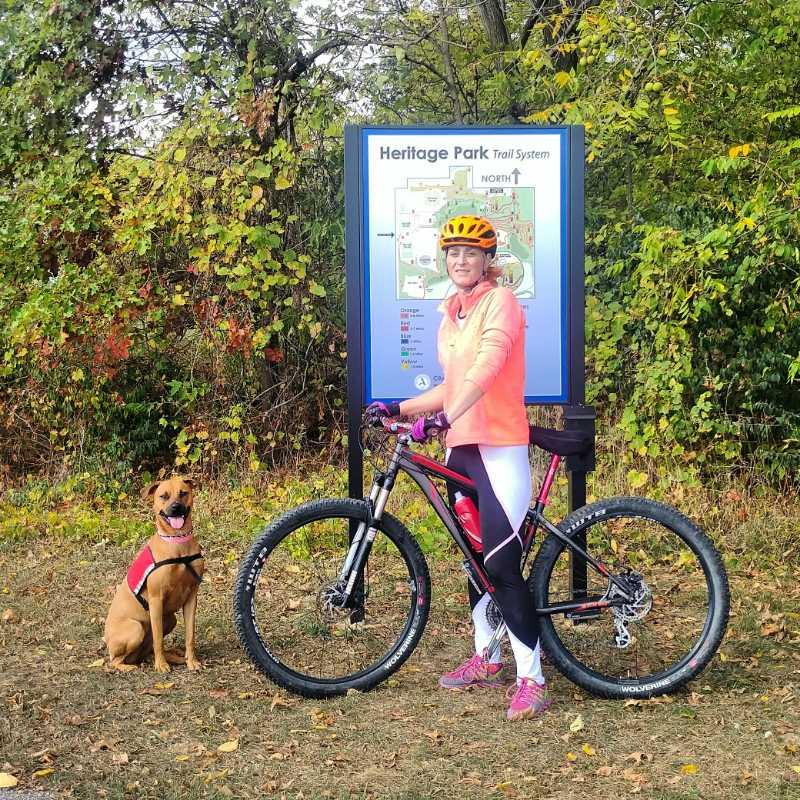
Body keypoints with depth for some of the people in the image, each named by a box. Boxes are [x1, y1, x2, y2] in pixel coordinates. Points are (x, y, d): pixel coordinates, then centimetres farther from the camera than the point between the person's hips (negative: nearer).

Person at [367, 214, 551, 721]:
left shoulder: (500, 301, -9)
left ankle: (532, 680, -8)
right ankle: (486, 660, 29)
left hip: (499, 446, -9)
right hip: (461, 446, 9)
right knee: (474, 555, 16)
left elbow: (486, 368, -26)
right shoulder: (452, 314, 15)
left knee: (502, 562, -13)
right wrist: (399, 408, 10)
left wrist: (443, 417, -39)